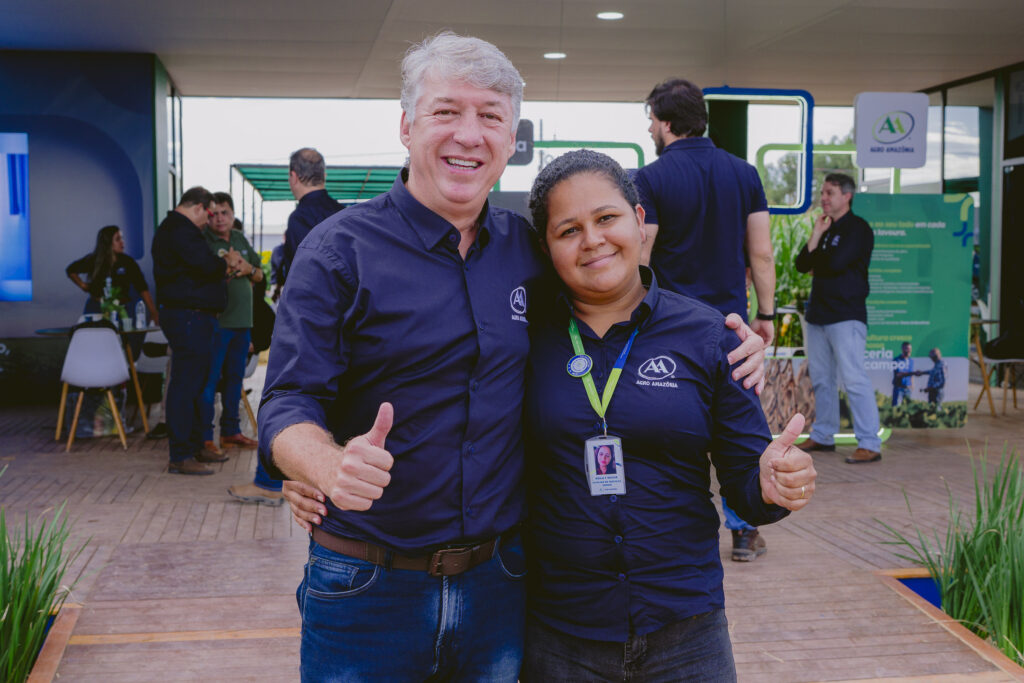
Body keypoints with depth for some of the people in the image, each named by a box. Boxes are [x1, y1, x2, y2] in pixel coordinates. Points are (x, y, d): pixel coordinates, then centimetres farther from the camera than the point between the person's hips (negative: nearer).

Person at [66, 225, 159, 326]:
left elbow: (143, 289, -6)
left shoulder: (128, 262, -2)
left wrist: (153, 312, -13)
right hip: (96, 309, 0)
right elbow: (70, 270, 19)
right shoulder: (93, 261, 0)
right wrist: (83, 286, 7)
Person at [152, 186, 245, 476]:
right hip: (189, 317, -12)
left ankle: (194, 448, 25)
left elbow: (201, 268, 20)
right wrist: (227, 263, -2)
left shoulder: (172, 229, 22)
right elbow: (207, 266, -22)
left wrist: (224, 265, 4)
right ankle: (181, 457, -7)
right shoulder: (181, 231, -13)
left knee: (194, 383, 16)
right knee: (185, 384, -9)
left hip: (192, 318, 12)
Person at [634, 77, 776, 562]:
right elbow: (761, 254, 5)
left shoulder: (651, 179, -8)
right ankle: (744, 532, 17)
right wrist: (766, 313, 12)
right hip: (730, 321, 3)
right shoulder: (744, 173, 4)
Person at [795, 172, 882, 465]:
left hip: (846, 315, -8)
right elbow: (801, 264, 8)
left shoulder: (858, 229, -7)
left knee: (853, 379, -12)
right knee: (821, 378, 13)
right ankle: (823, 435, 24)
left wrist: (816, 264, 0)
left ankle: (869, 444, -11)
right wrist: (815, 235, -4)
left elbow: (836, 263, -20)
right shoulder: (826, 228, 18)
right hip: (818, 314, 8)